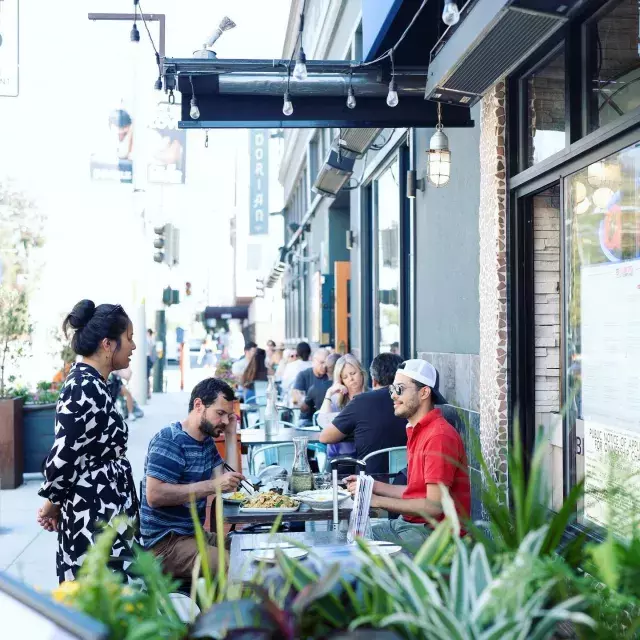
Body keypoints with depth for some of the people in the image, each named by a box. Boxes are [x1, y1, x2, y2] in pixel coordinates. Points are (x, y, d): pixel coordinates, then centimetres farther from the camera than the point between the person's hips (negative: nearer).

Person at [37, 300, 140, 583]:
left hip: (104, 512, 10)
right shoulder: (85, 389, -20)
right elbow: (64, 456, -20)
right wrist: (52, 503, -4)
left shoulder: (89, 383, 11)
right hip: (94, 517, -10)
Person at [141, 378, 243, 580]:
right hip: (164, 542, -9)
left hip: (193, 534, 9)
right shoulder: (169, 440, -13)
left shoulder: (207, 441, 15)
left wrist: (231, 436, 4)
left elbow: (231, 484, 6)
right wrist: (212, 486, -25)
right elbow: (154, 496, -23)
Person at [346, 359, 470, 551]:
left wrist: (378, 501, -15)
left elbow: (434, 506, -21)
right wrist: (373, 486, 7)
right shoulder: (417, 431, 15)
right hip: (409, 523, 9)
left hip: (434, 532, -9)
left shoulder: (439, 436, -18)